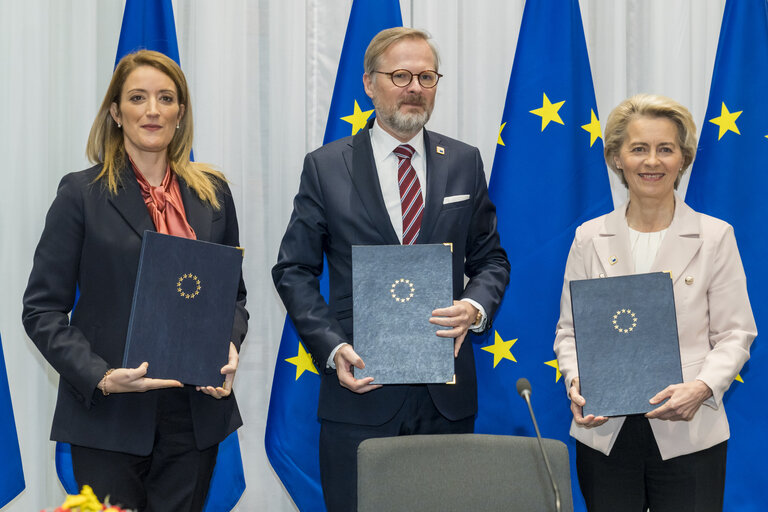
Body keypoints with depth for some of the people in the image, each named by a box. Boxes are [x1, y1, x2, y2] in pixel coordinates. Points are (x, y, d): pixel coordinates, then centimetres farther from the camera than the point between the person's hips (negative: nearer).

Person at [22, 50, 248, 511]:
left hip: (194, 416, 3)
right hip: (109, 418, -3)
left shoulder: (212, 193, 9)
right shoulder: (82, 193, -1)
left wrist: (229, 346, -5)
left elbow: (233, 293, 17)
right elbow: (42, 309, -3)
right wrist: (100, 377, -17)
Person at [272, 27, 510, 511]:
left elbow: (490, 258, 14)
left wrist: (475, 307, -9)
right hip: (360, 388, -2)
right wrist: (333, 347, -12)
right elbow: (294, 270, 2)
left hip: (447, 397, 2)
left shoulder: (465, 163, 9)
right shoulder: (326, 167, 2)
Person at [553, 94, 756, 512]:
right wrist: (576, 382, -11)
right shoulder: (590, 237, 7)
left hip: (688, 435, -1)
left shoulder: (715, 236, 2)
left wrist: (701, 388, -17)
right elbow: (570, 329, 9)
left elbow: (735, 334, 0)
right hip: (604, 435, 2)